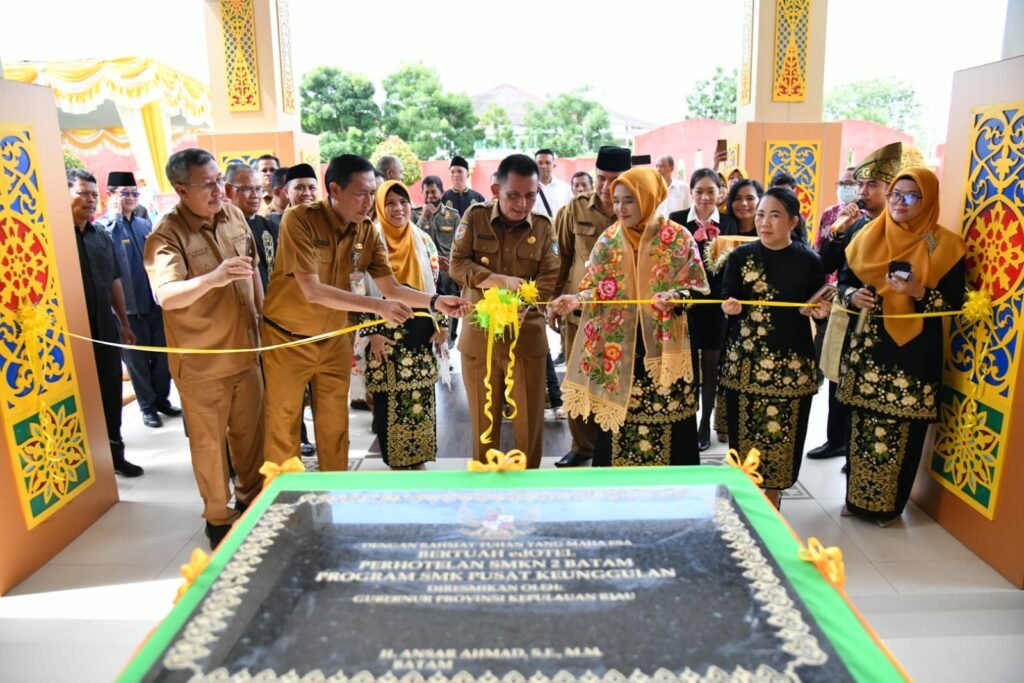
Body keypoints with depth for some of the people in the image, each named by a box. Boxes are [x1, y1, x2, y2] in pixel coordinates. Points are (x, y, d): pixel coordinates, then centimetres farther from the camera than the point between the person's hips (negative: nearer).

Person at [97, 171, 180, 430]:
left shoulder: (145, 224, 9)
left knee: (163, 354, 12)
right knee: (137, 359, 9)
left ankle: (161, 399, 30)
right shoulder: (103, 228, -8)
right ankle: (147, 406, 24)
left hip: (155, 301, 5)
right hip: (129, 306, -5)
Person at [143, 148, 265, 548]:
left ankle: (251, 496, 40)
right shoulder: (167, 235, -19)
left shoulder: (235, 216, 0)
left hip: (244, 349, 6)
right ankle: (217, 517, 28)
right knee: (209, 442, 9)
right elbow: (166, 296, -33)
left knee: (251, 431, 19)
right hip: (201, 361, -5)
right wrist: (213, 278, -49)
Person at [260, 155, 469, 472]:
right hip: (288, 339, -4)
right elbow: (312, 290, -29)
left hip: (334, 339, 5)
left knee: (335, 426, 13)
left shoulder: (367, 231, -6)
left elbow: (391, 287, -6)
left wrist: (434, 302, -23)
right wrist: (377, 306, -36)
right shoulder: (299, 220, -22)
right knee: (282, 425, 9)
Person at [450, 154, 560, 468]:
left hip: (527, 335, 1)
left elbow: (549, 278, -4)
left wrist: (521, 306, -22)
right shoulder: (475, 217, -1)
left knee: (529, 418, 8)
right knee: (483, 418, 13)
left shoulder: (544, 227, 2)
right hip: (479, 335, 0)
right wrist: (500, 280, -20)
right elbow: (457, 264, -7)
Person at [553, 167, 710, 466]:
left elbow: (698, 287, -2)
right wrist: (576, 299, -16)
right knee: (618, 417, 6)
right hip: (619, 350, 2)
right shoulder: (609, 240, 4)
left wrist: (675, 296, -22)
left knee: (666, 423, 3)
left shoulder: (679, 238, -3)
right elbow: (597, 289, 4)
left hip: (664, 350, -2)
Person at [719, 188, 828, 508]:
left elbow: (818, 307, 9)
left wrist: (819, 310, -13)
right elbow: (727, 301, 0)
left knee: (783, 432, 5)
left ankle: (771, 499, 22)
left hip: (792, 363, 0)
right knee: (744, 431, 5)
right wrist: (730, 307, -22)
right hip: (744, 360, 0)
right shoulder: (740, 255, 1)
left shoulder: (809, 261, 1)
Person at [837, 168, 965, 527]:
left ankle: (889, 504, 19)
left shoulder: (944, 245, -3)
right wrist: (853, 296, -11)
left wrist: (919, 293, -21)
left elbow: (954, 303, -4)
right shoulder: (869, 236, 6)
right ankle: (856, 496, 24)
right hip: (866, 347, 3)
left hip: (914, 352, -3)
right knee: (861, 423, 9)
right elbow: (844, 280, 11)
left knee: (902, 429, 3)